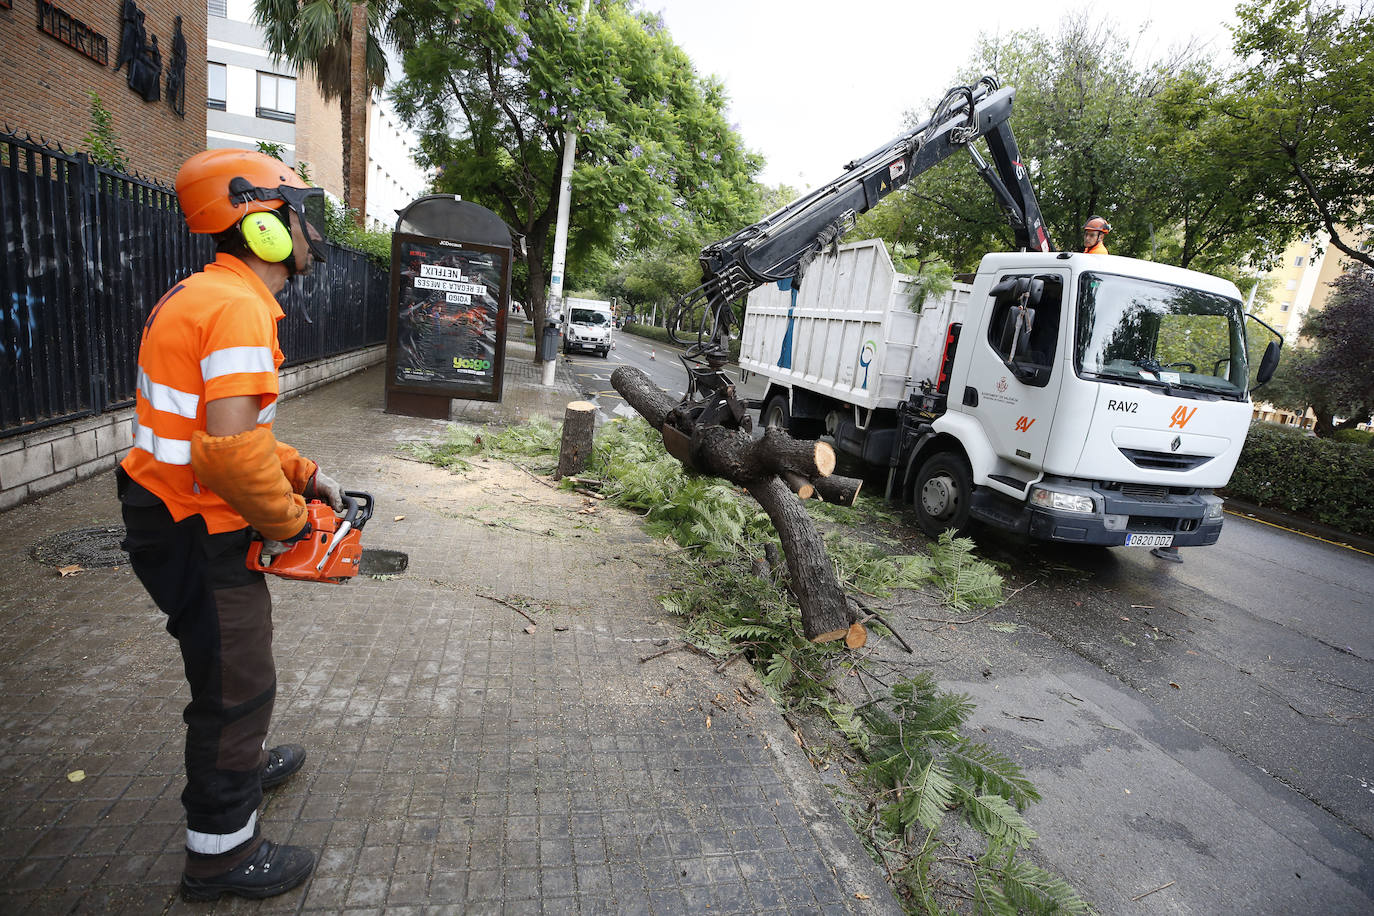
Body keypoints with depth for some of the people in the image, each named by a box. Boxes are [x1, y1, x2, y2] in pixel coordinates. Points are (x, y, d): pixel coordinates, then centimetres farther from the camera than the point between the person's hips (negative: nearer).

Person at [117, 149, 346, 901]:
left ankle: (241, 762, 51)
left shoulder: (207, 295, 10)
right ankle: (221, 853, 25)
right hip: (198, 532, -10)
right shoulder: (237, 308, -23)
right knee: (235, 683, 5)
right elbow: (230, 450, -33)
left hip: (180, 517, 10)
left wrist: (304, 476, 11)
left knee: (230, 653, 28)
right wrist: (288, 522, -17)